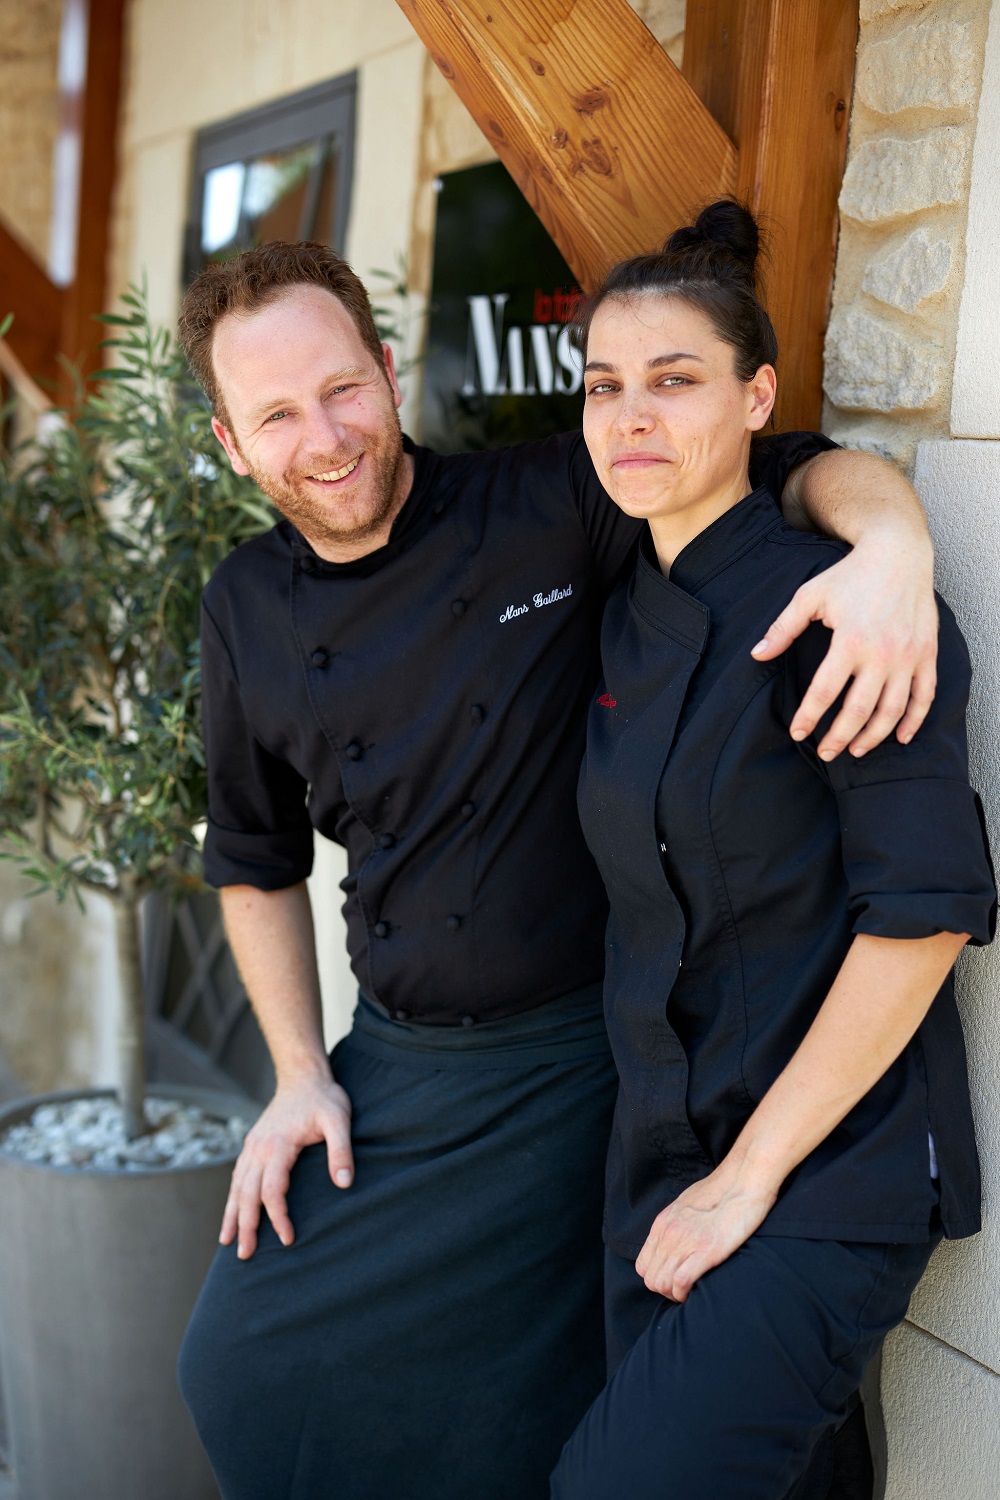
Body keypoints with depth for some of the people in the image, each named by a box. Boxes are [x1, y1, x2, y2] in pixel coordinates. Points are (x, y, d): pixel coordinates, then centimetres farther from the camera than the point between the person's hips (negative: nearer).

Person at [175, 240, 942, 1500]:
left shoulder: (550, 509, -13)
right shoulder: (247, 610, 1)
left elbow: (795, 466, -9)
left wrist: (892, 542, -32)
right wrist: (300, 1077, 7)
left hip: (575, 1060, -4)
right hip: (391, 1064, 5)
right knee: (245, 1374, 13)